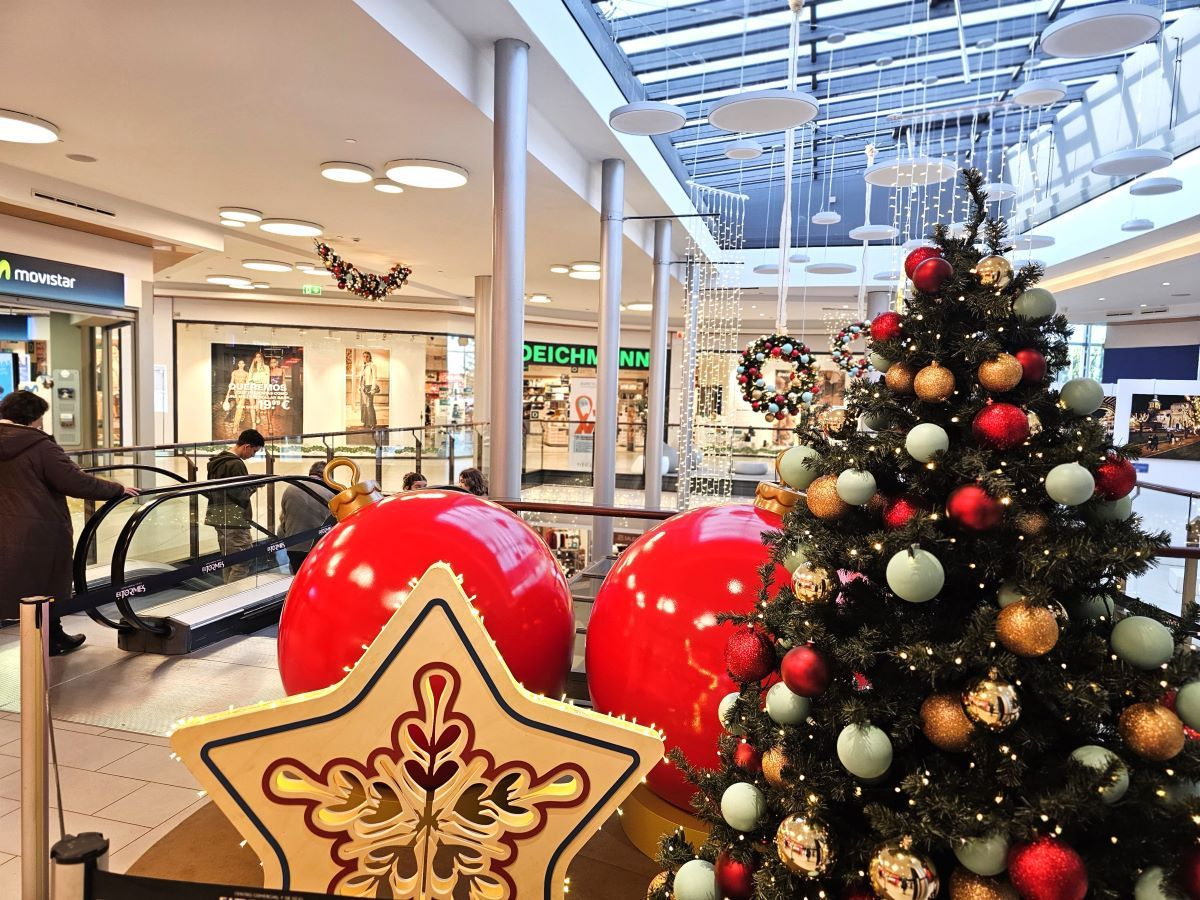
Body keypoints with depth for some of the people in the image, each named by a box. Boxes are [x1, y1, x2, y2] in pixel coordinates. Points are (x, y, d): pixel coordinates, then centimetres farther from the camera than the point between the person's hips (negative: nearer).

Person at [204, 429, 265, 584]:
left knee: (228, 562, 16)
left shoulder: (216, 462, 14)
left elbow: (208, 492, 19)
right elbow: (241, 495, -18)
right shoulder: (236, 464, -15)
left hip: (220, 519, 10)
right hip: (234, 521, -10)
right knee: (242, 565, -8)